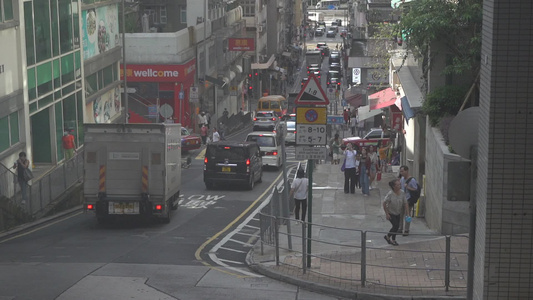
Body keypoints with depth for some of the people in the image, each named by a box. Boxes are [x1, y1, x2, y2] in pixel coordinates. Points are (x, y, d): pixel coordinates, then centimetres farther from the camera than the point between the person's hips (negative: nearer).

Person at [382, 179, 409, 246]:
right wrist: (387, 214, -19)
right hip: (391, 213, -5)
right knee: (396, 225, -11)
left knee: (396, 226, 11)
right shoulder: (390, 194, -28)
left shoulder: (402, 193, -14)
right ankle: (388, 237, 14)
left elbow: (405, 203, -7)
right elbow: (384, 203, -21)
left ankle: (393, 240, 31)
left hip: (398, 213, 5)